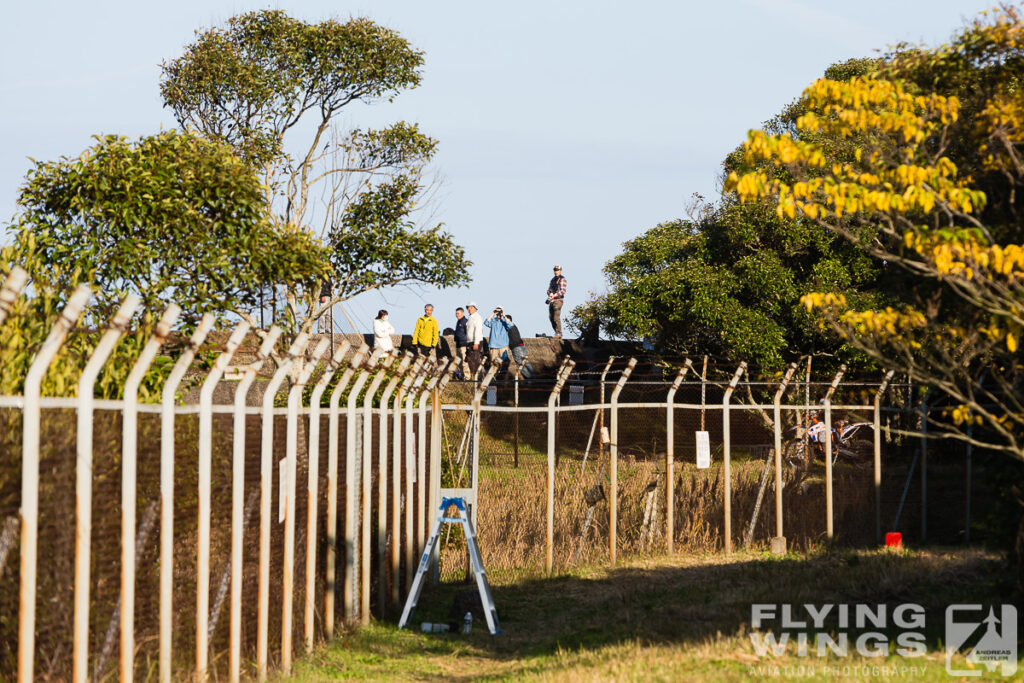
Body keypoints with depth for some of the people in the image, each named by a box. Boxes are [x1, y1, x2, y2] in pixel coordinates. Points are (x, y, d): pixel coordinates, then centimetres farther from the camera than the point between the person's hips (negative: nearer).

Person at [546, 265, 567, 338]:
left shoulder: (562, 280, -5)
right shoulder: (552, 280, 18)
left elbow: (563, 291, -14)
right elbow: (549, 290, 19)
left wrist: (554, 295, -20)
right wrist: (550, 293, -5)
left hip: (558, 300, -8)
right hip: (551, 301, 8)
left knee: (556, 317, -14)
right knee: (551, 317, 6)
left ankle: (559, 333, -9)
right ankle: (556, 332, 15)